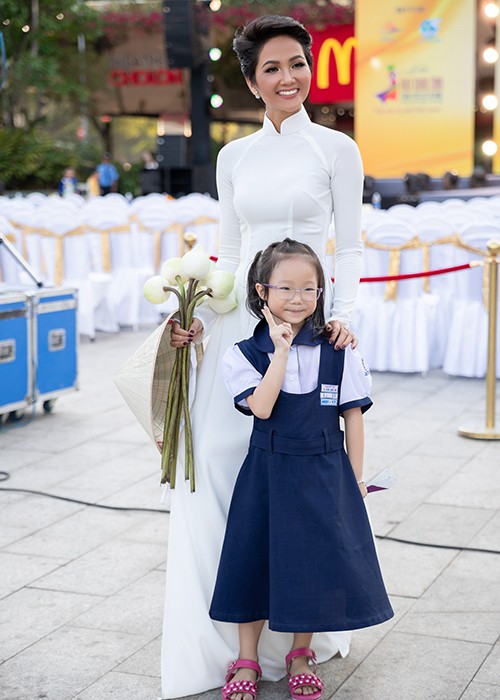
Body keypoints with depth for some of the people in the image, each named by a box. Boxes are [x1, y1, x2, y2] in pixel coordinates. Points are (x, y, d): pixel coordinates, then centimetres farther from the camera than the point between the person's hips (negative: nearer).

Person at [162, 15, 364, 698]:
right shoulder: (234, 157, 13)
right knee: (217, 459, -2)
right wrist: (202, 317, 2)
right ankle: (220, 638, 9)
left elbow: (350, 249, 1)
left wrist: (343, 315, -14)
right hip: (237, 322, 4)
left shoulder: (336, 149, 2)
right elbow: (230, 252, 15)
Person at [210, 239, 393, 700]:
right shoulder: (244, 354, -6)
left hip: (324, 476, 1)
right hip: (268, 474, 0)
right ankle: (247, 661, 25)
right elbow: (261, 407, -20)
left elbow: (353, 417, 1)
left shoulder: (339, 353, -4)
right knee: (256, 559, 6)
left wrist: (355, 480, 1)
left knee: (314, 562, 6)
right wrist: (282, 349, -20)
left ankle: (301, 655, 30)